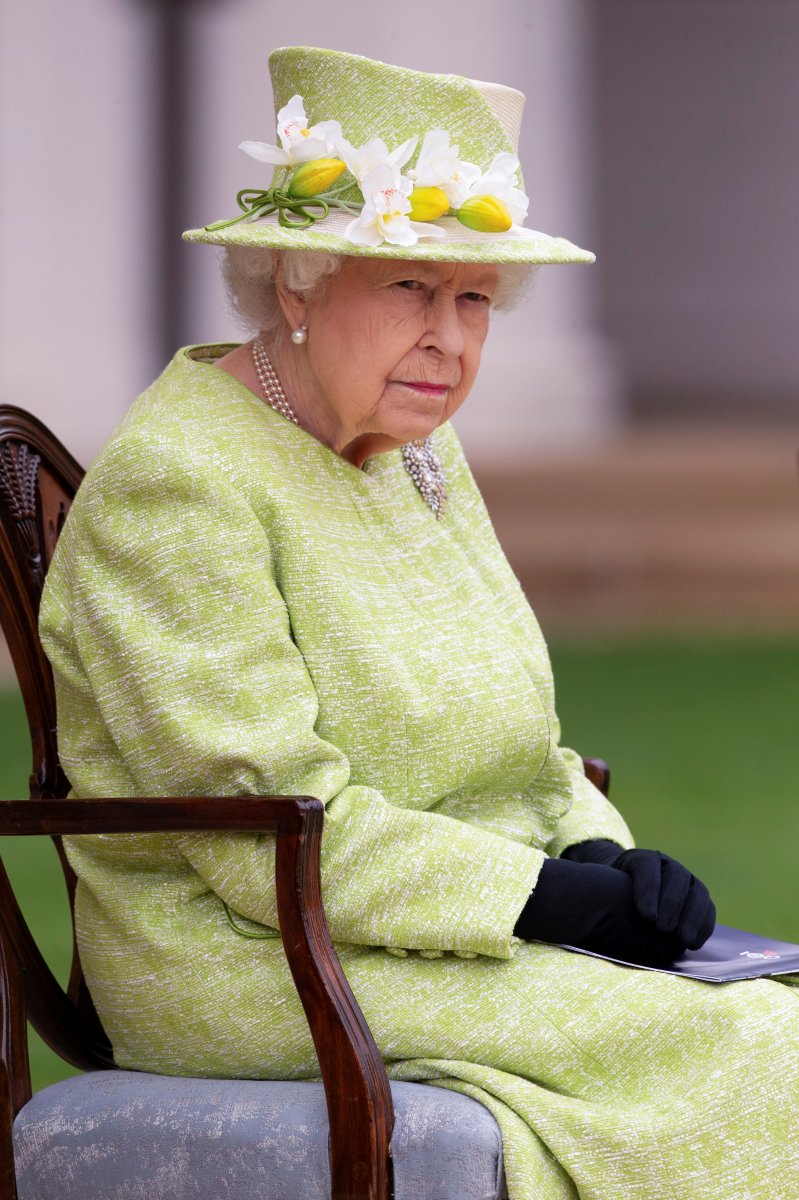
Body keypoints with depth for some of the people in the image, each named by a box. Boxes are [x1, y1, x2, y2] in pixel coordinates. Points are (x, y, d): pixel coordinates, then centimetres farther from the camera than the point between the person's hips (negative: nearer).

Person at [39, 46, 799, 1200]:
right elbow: (272, 828, -20)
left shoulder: (413, 451, 14)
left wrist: (600, 855, -2)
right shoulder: (176, 483, -14)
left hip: (479, 930, 8)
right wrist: (551, 895, -20)